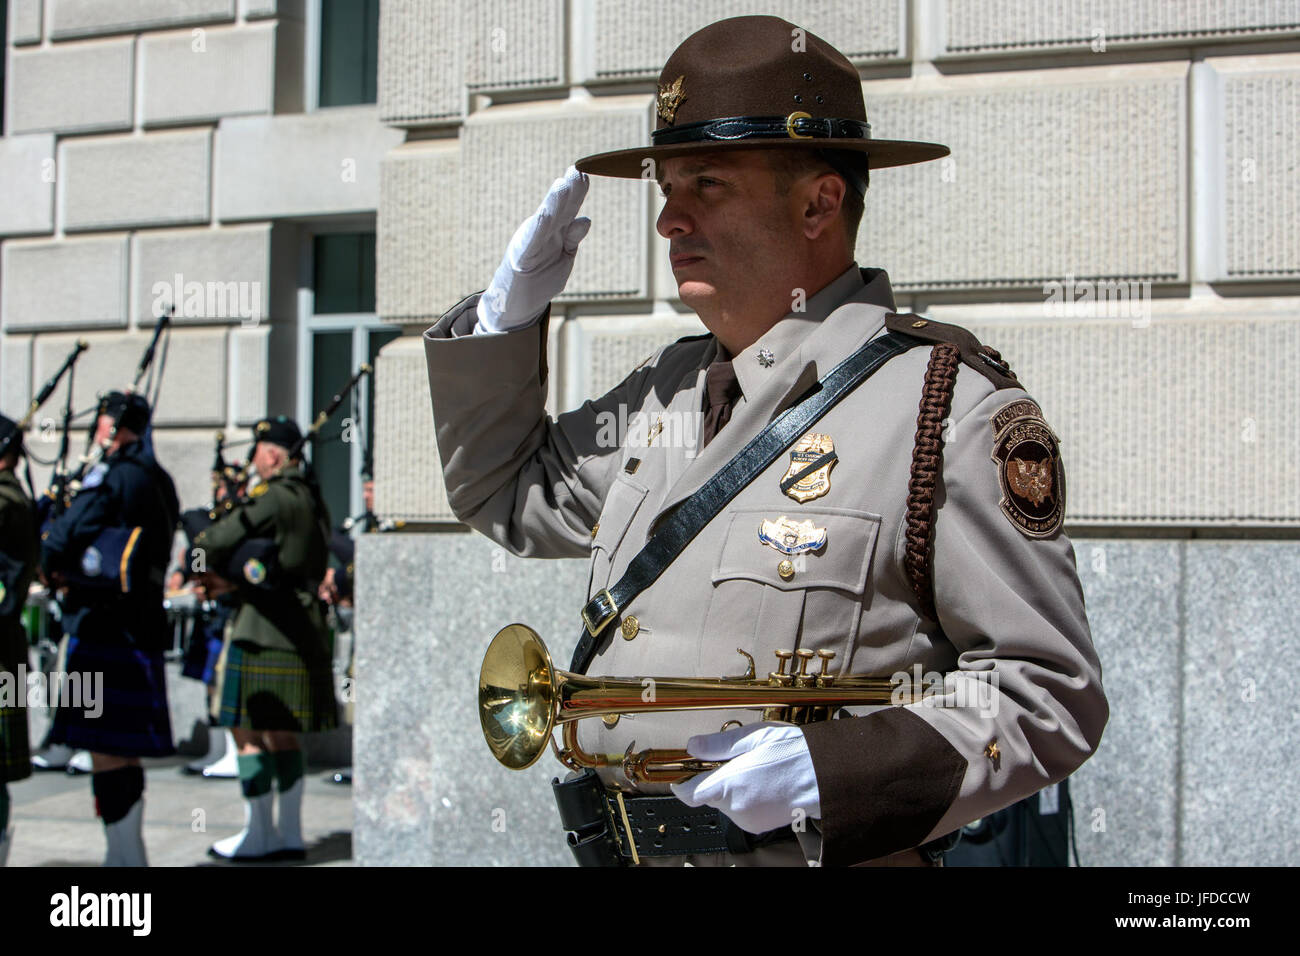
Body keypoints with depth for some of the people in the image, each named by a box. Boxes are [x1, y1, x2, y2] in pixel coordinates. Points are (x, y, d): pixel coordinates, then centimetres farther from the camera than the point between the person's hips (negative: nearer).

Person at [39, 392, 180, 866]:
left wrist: (51, 569, 3)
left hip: (103, 626, -9)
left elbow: (62, 537, -18)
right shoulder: (158, 479, 15)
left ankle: (123, 855, -2)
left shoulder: (111, 475, -13)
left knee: (106, 748, -4)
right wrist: (75, 570, 12)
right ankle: (129, 852, 23)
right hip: (142, 625, 9)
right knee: (123, 748, 15)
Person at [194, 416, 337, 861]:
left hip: (263, 632, -9)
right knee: (283, 734, 12)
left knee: (250, 731, -1)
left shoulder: (272, 499, -13)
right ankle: (289, 833, 15)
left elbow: (217, 540, -15)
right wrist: (233, 580, 8)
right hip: (301, 629, 9)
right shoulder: (309, 500, 16)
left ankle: (259, 833, 2)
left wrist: (202, 548, 9)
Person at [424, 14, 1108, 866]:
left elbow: (1052, 697, -12)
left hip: (814, 852, -6)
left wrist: (831, 772, -24)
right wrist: (507, 315, 11)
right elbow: (505, 495, 26)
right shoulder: (666, 391, 11)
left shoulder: (952, 408, -10)